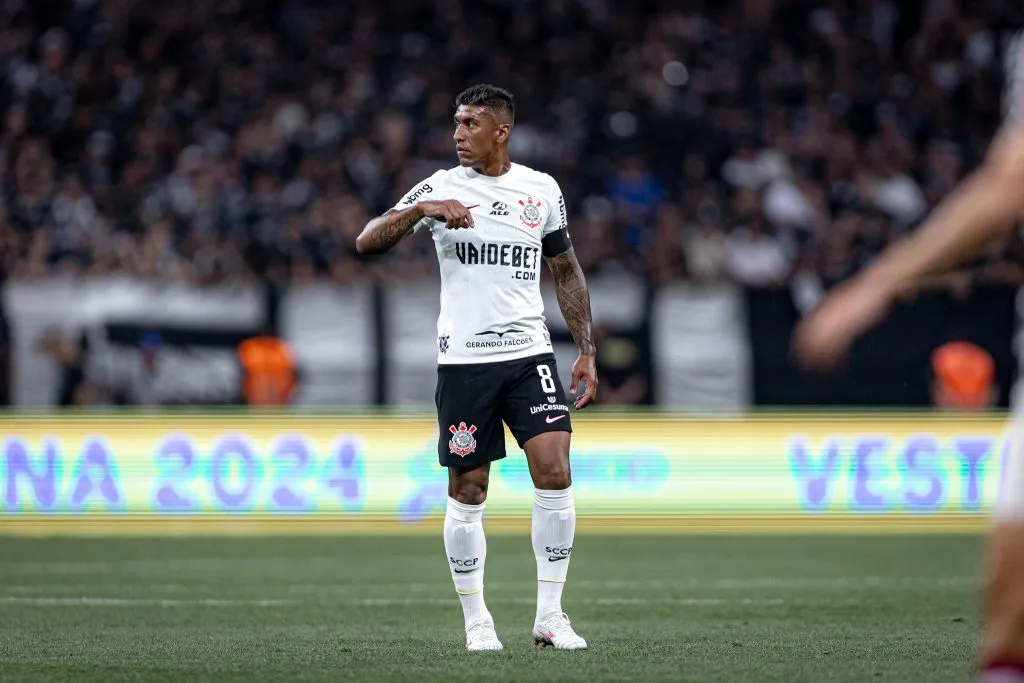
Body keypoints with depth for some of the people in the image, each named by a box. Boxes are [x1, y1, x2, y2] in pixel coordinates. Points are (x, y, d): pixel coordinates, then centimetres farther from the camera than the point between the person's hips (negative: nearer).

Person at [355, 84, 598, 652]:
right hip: (463, 359, -1)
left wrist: (586, 351, 13)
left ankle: (549, 615, -3)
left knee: (554, 472, -13)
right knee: (467, 492, 2)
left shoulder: (542, 190, 8)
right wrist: (420, 211, -23)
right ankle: (475, 620, 14)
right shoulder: (441, 188, 1)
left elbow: (566, 272, 18)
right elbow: (366, 243, -7)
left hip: (530, 353, 1)